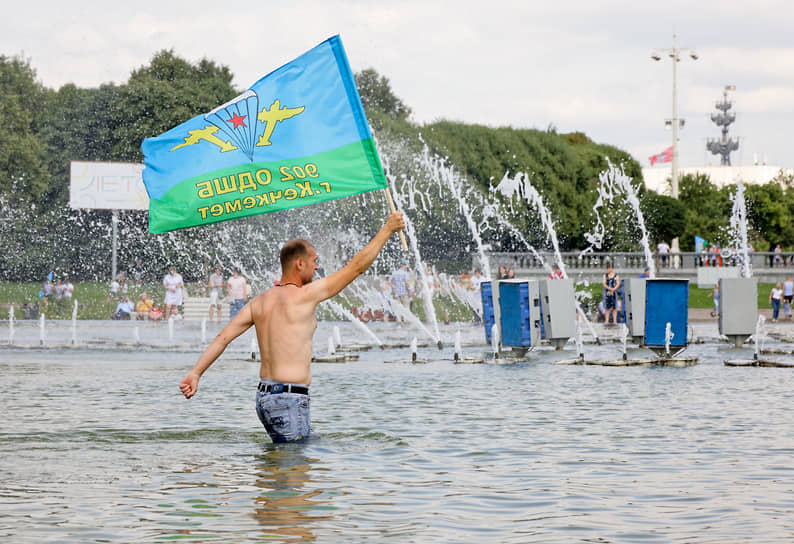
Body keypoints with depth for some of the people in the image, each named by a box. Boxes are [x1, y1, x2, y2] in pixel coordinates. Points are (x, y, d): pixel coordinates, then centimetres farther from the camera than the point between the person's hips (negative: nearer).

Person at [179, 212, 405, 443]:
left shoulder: (258, 302, 10)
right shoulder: (304, 296, -10)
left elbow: (223, 338, 4)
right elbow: (356, 267, -6)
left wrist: (196, 373, 3)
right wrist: (388, 229, 2)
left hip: (264, 397, 8)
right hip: (289, 399, -8)